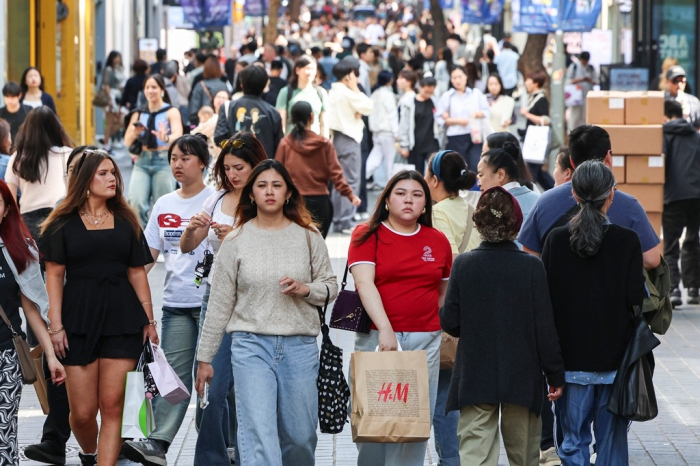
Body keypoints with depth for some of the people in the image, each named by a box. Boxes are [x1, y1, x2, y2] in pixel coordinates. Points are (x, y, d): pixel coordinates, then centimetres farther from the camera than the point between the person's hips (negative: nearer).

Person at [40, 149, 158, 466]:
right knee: (82, 412, 0)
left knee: (112, 407, -6)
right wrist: (56, 326, -7)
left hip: (122, 320, 2)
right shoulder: (64, 224, 4)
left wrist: (149, 321, 7)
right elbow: (54, 275, 1)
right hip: (79, 320, -2)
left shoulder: (125, 222, 12)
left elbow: (137, 273, 13)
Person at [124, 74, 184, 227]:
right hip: (143, 162, 3)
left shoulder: (171, 112, 1)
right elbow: (127, 142, 8)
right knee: (136, 202, -15)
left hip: (164, 161, -3)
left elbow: (178, 135, -16)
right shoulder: (139, 114, 12)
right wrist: (135, 133, -15)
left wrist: (166, 138, -39)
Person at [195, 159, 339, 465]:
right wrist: (205, 357, 7)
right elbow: (220, 304, 6)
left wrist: (305, 289, -12)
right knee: (258, 435, -13)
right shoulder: (236, 242, 3)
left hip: (300, 347, 2)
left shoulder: (308, 238, 6)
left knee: (300, 436, 7)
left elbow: (330, 286, 11)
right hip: (251, 346, -2)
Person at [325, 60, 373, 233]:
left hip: (337, 138, 9)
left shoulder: (333, 92, 12)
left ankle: (337, 220, 16)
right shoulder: (348, 93, -15)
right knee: (351, 182, -7)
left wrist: (356, 113, -3)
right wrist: (356, 89, -6)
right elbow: (369, 107, -10)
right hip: (349, 139, -9)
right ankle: (346, 222, -10)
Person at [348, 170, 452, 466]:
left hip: (425, 340, 2)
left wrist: (447, 334, 16)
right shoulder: (367, 235, 2)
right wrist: (385, 328, -23)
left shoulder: (438, 241, 12)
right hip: (377, 337, -2)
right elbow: (364, 283, -11)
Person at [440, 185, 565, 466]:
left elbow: (450, 322, -4)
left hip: (475, 379, 0)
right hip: (522, 378, 0)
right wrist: (555, 375, 3)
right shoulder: (531, 268, -8)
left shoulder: (463, 265, -6)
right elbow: (545, 328, -6)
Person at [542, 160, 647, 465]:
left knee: (573, 440, 7)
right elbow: (636, 297, -11)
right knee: (612, 439, 8)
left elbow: (546, 295, -6)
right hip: (615, 355, -1)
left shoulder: (557, 239, -5)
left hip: (571, 357, 1)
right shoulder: (627, 241, -9)